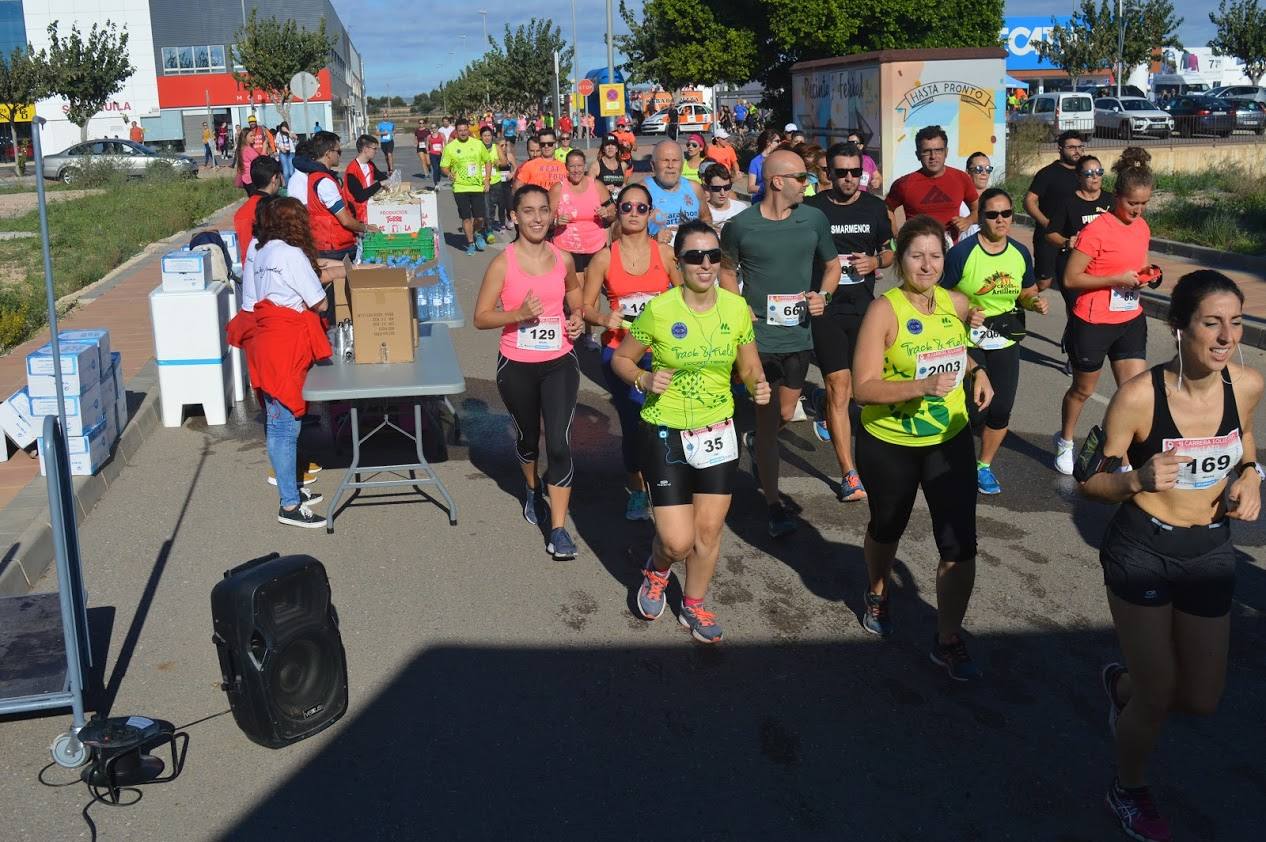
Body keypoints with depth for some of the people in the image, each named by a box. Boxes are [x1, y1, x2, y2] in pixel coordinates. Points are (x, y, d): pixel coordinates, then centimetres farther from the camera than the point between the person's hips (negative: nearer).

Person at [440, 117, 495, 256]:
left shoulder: (478, 144, 3)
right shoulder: (450, 147, -2)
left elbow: (488, 161, 13)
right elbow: (444, 166, 2)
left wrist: (487, 179, 4)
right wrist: (449, 173, -20)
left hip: (477, 186, 1)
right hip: (460, 187, -1)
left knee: (480, 217, -1)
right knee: (466, 218, 1)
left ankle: (478, 234, 30)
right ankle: (470, 243, 16)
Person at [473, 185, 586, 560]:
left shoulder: (563, 258, 0)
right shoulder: (503, 263, -9)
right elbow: (481, 318, -9)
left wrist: (577, 319, -3)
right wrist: (519, 314, -25)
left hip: (559, 364, 1)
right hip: (516, 367, -1)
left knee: (559, 444, -8)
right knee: (528, 437, 19)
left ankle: (559, 529, 0)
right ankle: (533, 489, 51)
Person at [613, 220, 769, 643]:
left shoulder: (736, 307, -5)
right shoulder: (659, 309, -14)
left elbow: (749, 367, 6)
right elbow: (620, 359, -1)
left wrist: (759, 386, -16)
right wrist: (645, 380, -21)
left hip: (718, 432, 3)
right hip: (665, 433, -3)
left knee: (709, 530, 11)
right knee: (677, 541, -4)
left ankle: (694, 606, 36)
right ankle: (656, 570, 34)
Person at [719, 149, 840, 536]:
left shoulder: (814, 219, 1)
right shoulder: (740, 225, -6)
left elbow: (832, 265, 14)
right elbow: (727, 270, 9)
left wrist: (823, 295, -5)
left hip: (798, 333, 3)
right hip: (758, 334, -3)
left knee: (785, 415, 14)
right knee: (768, 418, -2)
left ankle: (759, 447, 50)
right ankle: (774, 505, 8)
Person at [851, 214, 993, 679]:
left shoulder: (957, 303, -3)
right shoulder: (884, 310, -17)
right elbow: (863, 388, -23)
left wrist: (977, 373, 1)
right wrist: (921, 386, -34)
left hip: (950, 440, 3)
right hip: (889, 443, -3)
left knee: (960, 545, -4)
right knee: (886, 528, 21)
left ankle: (948, 640, 14)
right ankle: (877, 595, 52)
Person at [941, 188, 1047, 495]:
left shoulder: (1020, 253, 1)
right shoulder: (962, 252, -14)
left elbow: (1027, 293, 15)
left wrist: (1035, 303, -7)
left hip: (1005, 342, 5)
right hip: (966, 342, -5)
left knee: (1001, 410, 6)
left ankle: (984, 466, 28)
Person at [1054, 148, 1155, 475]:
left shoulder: (1142, 227, 5)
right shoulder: (1097, 231, -17)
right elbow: (1070, 278, -18)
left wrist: (1145, 275, -2)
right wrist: (1117, 279, -23)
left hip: (1131, 321, 6)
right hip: (1092, 323, -6)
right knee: (1083, 390, 14)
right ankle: (1065, 441, 39)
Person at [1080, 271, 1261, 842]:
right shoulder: (1139, 395, -22)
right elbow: (1091, 482, -13)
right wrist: (1138, 479, -33)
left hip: (1210, 554, 5)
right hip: (1142, 552, -4)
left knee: (1202, 700, 12)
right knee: (1158, 698, 5)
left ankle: (1122, 684, 46)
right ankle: (1129, 791, 36)